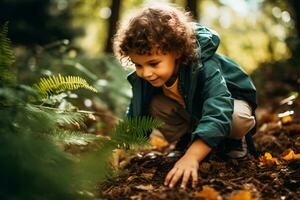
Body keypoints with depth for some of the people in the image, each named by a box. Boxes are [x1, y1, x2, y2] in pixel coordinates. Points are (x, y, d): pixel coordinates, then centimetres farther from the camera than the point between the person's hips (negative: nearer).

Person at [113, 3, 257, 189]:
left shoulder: (205, 68, -42)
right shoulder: (143, 77, -24)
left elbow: (218, 113, -55)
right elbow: (136, 115, -11)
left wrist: (192, 157, -67)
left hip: (230, 100, -4)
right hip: (189, 109, 4)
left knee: (240, 119, -37)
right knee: (156, 105, -23)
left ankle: (233, 141, -2)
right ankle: (187, 140, 0)